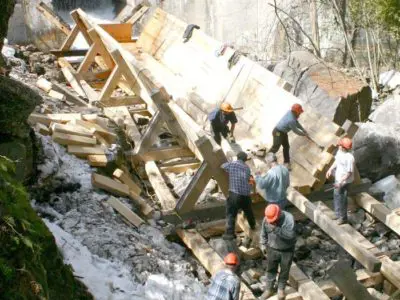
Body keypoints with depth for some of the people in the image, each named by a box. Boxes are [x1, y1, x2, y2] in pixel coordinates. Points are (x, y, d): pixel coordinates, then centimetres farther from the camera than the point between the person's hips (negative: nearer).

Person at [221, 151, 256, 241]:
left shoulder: (231, 164, -1)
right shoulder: (247, 168, 9)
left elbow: (222, 166, 18)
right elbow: (248, 179, 14)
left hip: (235, 194, -4)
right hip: (246, 194, 5)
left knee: (231, 214, -1)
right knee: (248, 211, 26)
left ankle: (230, 233, -7)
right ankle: (253, 226, 46)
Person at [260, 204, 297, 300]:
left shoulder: (288, 218, -28)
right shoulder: (266, 219, -15)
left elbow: (290, 235, -35)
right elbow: (263, 233, 3)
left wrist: (277, 229, -40)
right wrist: (263, 244, 6)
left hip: (287, 250, -2)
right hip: (272, 249, 3)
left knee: (284, 270, 15)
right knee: (271, 270, 15)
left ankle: (281, 289, 36)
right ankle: (269, 289, 34)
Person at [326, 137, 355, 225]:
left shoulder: (349, 158, -31)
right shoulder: (340, 151, -6)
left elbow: (349, 173, -26)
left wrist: (340, 182, -28)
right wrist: (330, 169, 2)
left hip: (345, 180, -9)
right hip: (338, 177, 9)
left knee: (342, 198, 6)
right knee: (336, 195, 22)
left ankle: (343, 217, 25)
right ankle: (338, 214, 41)